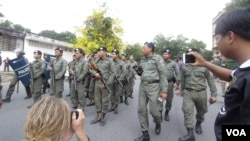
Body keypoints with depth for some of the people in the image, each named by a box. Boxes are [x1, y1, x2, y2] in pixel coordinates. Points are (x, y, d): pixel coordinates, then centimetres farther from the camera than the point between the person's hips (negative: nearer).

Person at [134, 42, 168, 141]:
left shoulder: (157, 58, -7)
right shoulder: (142, 59, 12)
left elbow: (163, 75, -10)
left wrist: (164, 90, -14)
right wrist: (139, 72, 0)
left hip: (153, 86, -6)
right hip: (142, 86, 6)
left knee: (154, 110, -2)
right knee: (141, 109, 3)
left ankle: (158, 123, 35)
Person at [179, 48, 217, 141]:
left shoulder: (204, 66, -7)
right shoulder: (185, 67, 1)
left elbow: (210, 80, -1)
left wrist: (213, 94, 0)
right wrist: (182, 90, 23)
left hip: (201, 93, -1)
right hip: (188, 92, 1)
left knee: (201, 111, 17)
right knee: (187, 111, -10)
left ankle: (198, 124, 46)